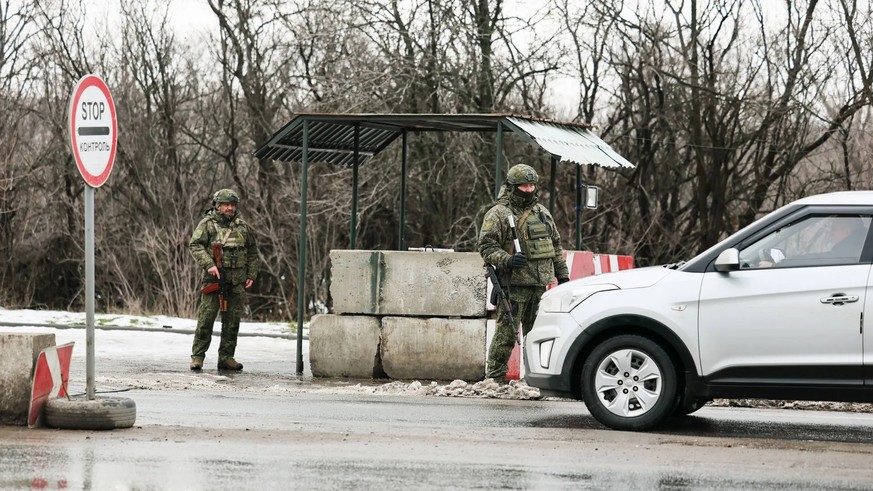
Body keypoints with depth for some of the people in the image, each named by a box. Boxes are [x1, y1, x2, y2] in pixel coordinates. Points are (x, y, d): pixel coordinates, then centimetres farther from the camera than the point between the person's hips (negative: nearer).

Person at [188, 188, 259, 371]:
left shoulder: (243, 226, 14)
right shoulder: (207, 224, 1)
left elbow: (253, 252, 21)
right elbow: (195, 245, -9)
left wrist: (251, 274, 11)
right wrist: (209, 265, -21)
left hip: (237, 281, 4)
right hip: (214, 278, -4)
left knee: (233, 320, 5)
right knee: (206, 317, -7)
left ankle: (226, 357, 12)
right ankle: (197, 356, -2)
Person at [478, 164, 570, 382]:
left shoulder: (541, 212, 17)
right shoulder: (498, 214, -4)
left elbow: (556, 245, 23)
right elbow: (486, 246, -10)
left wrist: (562, 274, 18)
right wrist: (507, 260, -25)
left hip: (540, 283, 6)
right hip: (514, 284, -6)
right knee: (506, 332, -7)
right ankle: (494, 377, -3)